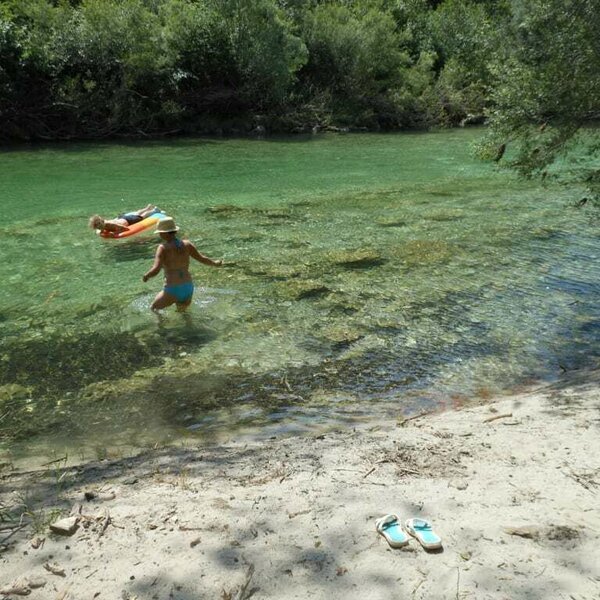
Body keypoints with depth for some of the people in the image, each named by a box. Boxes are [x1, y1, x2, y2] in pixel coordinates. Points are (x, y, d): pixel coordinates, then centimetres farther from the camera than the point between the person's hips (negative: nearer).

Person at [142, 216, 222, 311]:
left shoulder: (163, 248, -11)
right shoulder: (187, 244, 2)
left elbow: (155, 270, -20)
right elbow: (201, 258, 14)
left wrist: (146, 276, 0)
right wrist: (215, 263, 32)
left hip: (172, 290, -5)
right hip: (188, 289, 5)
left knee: (153, 309, 18)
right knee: (182, 311, 32)